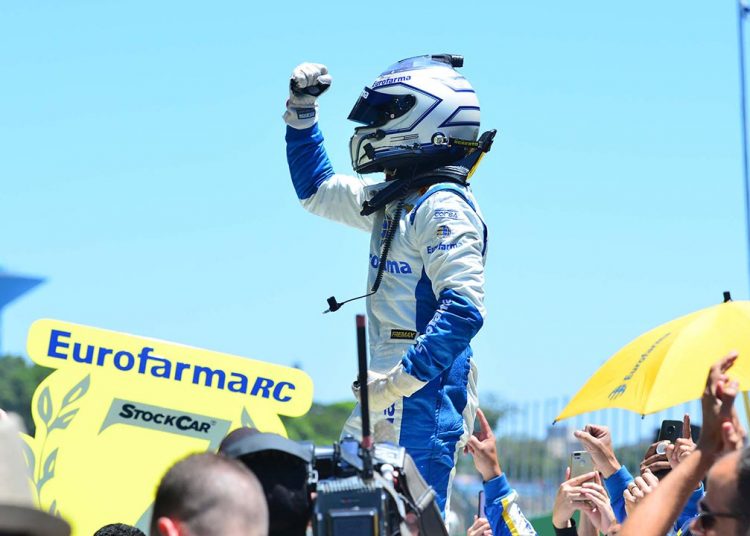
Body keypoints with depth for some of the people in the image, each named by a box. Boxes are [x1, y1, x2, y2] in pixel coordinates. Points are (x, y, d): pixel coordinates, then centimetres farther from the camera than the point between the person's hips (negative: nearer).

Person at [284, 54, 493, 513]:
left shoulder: (444, 206, -14)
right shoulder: (394, 200, 15)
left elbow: (464, 307, -24)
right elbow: (317, 190, 32)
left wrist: (402, 380, -27)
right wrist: (301, 112, 23)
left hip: (425, 397, -10)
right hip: (387, 400, 10)